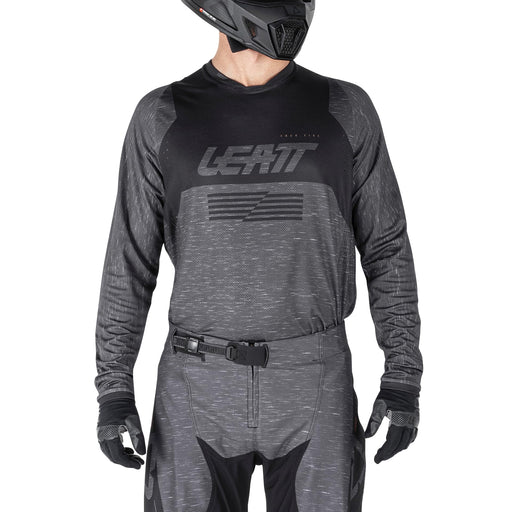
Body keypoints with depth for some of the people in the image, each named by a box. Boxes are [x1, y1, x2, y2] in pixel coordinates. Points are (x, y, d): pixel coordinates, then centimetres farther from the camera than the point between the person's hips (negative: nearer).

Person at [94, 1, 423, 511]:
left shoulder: (345, 111, 0)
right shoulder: (163, 118, 0)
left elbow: (386, 247, 3)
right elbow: (130, 259, 3)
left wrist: (403, 379, -3)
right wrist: (113, 391, -1)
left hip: (312, 383, 0)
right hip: (201, 388, 0)